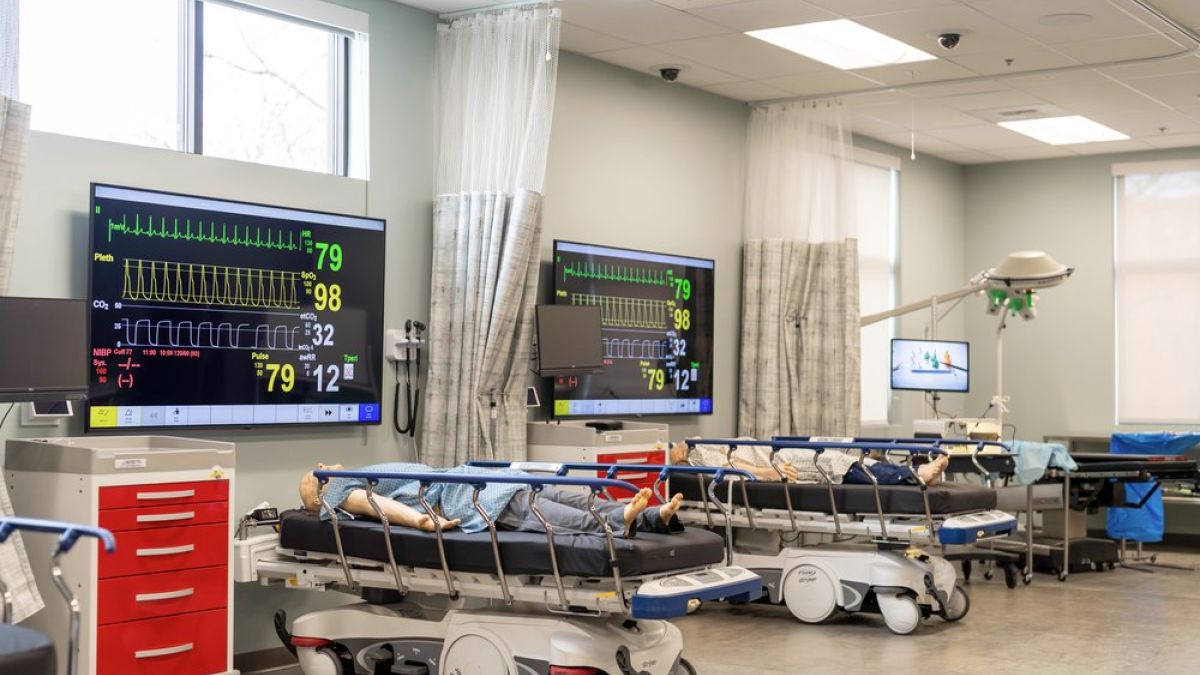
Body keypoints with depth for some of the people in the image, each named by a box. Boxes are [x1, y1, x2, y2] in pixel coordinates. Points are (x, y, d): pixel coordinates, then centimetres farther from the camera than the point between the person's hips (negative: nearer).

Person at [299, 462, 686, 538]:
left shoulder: (359, 477, 34)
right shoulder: (337, 493, 8)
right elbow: (377, 504, -11)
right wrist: (421, 520, -28)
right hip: (454, 500, -8)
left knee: (571, 500, -10)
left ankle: (653, 517, -22)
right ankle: (618, 523, -51)